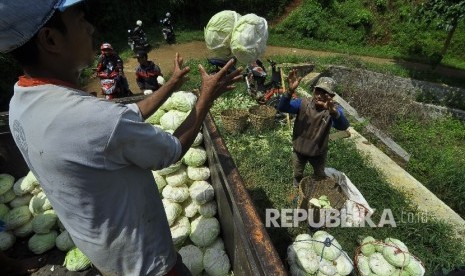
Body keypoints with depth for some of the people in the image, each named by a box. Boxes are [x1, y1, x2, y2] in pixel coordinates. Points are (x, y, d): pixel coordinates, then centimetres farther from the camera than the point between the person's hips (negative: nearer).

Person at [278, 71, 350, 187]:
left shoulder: (334, 108, -24)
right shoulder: (303, 103, -20)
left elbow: (343, 126, -44)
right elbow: (282, 108, -32)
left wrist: (333, 111, -66)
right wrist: (290, 91, -52)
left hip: (319, 152, 0)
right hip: (299, 150, 0)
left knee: (320, 176, 30)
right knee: (297, 175, 26)